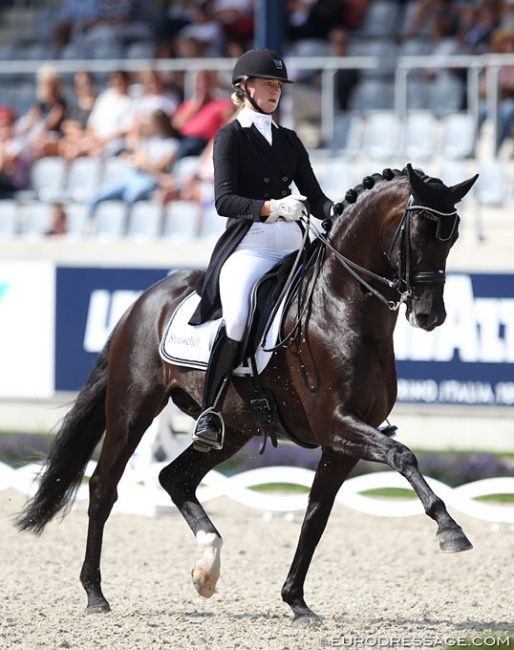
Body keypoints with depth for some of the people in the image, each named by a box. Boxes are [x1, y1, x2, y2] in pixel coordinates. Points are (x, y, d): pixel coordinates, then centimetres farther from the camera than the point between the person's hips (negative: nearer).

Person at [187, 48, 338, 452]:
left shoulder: (289, 141, 20)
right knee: (237, 318, -31)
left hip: (292, 247, 6)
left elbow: (314, 196, 14)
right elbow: (224, 200, -9)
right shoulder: (231, 137, 4)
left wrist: (337, 213, -9)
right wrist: (271, 207, -26)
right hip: (248, 246, -6)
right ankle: (211, 411, -24)